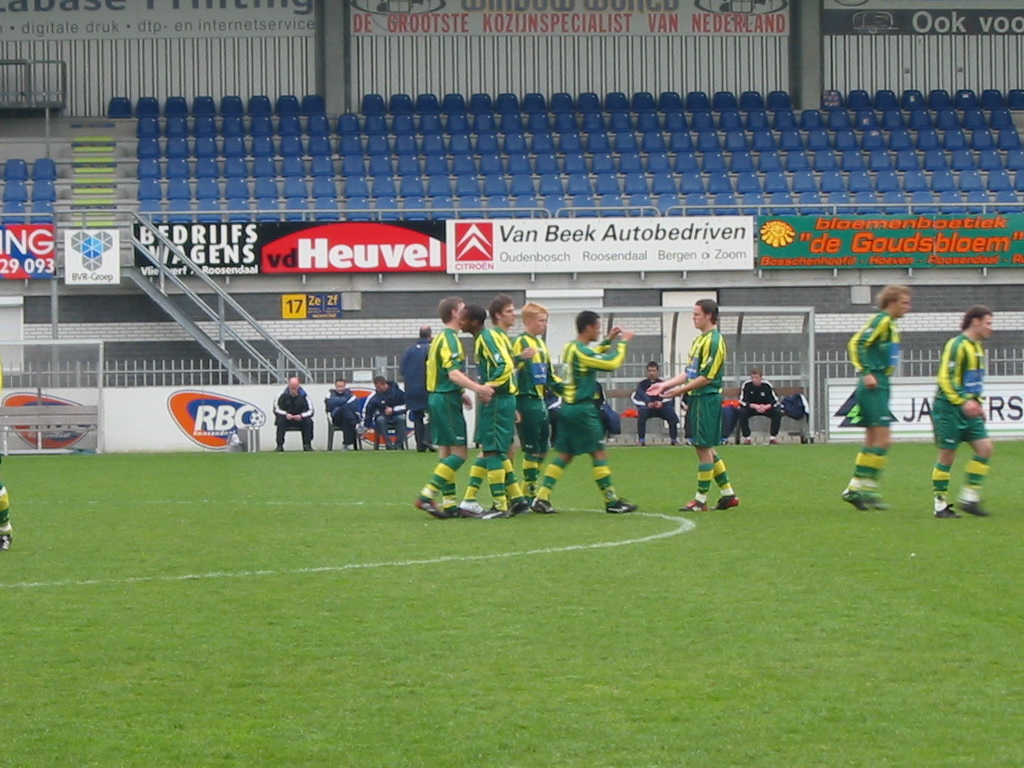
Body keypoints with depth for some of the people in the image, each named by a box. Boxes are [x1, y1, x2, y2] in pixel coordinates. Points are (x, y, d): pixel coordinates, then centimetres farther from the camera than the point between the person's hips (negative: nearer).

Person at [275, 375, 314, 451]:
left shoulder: (304, 396, -5)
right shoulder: (283, 395, -6)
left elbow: (310, 411, -5)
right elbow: (276, 409, -6)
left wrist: (301, 416, -25)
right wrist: (286, 414, -23)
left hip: (300, 419, 0)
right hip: (286, 419, 0)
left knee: (308, 421, -28)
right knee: (280, 421, -31)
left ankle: (307, 445, -20)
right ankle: (280, 446, -28)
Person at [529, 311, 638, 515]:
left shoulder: (570, 348, 11)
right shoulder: (581, 351, -16)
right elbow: (612, 362, -18)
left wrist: (608, 341, 25)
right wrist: (621, 343, -3)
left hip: (567, 407, 9)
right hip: (582, 409, -9)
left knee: (564, 455, 10)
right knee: (599, 453, -2)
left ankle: (541, 498, 3)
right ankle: (612, 502, 3)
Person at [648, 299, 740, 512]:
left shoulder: (714, 341, -14)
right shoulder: (699, 339, 16)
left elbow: (707, 377, -19)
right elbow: (689, 373, 20)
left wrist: (681, 390, -16)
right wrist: (665, 385, 15)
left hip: (707, 398, -10)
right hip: (697, 398, 10)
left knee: (704, 448, -5)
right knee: (706, 448, 13)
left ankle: (701, 500, 0)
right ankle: (728, 494, 18)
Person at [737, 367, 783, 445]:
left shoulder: (767, 385, -17)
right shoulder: (746, 385, -18)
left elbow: (775, 401, -16)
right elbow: (742, 401, -18)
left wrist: (766, 407, -35)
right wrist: (755, 406, -33)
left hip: (766, 407, 0)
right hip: (751, 407, 0)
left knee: (778, 412, -27)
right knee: (742, 412, -32)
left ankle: (773, 437, -14)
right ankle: (746, 438, -18)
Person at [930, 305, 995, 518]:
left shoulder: (977, 347, 15)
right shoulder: (957, 345, -13)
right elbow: (945, 379, -19)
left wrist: (977, 403, 18)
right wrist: (963, 402, -25)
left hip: (968, 410, 8)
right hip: (949, 407, -8)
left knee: (985, 447, -3)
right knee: (947, 455, -3)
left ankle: (969, 497, 3)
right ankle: (940, 505, 5)